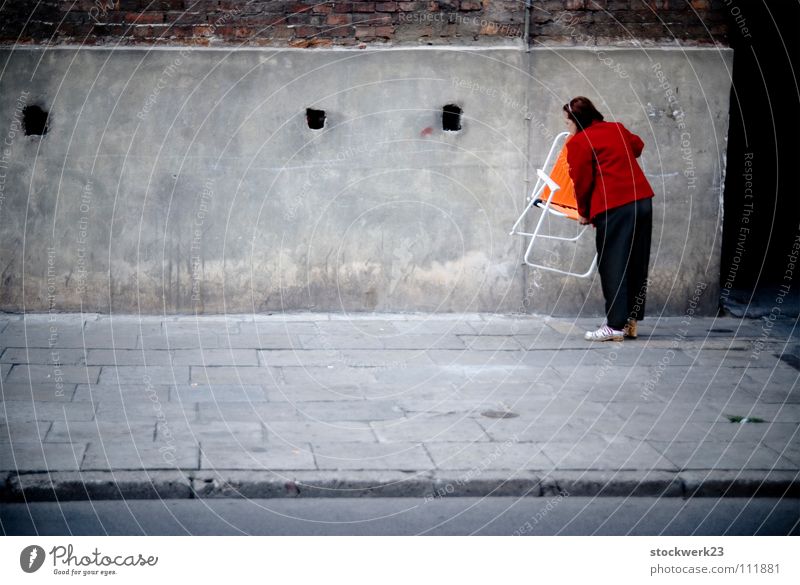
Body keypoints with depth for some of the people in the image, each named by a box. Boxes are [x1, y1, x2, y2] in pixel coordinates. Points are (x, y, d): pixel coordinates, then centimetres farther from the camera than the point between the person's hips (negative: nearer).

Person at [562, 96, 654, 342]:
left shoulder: (578, 143, -5)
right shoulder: (616, 129, 16)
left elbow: (582, 183, -3)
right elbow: (638, 145, 36)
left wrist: (584, 213, 12)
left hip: (614, 207, -7)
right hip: (643, 200, 7)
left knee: (613, 266, -1)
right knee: (637, 264, 11)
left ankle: (615, 326, -3)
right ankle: (632, 323, 17)